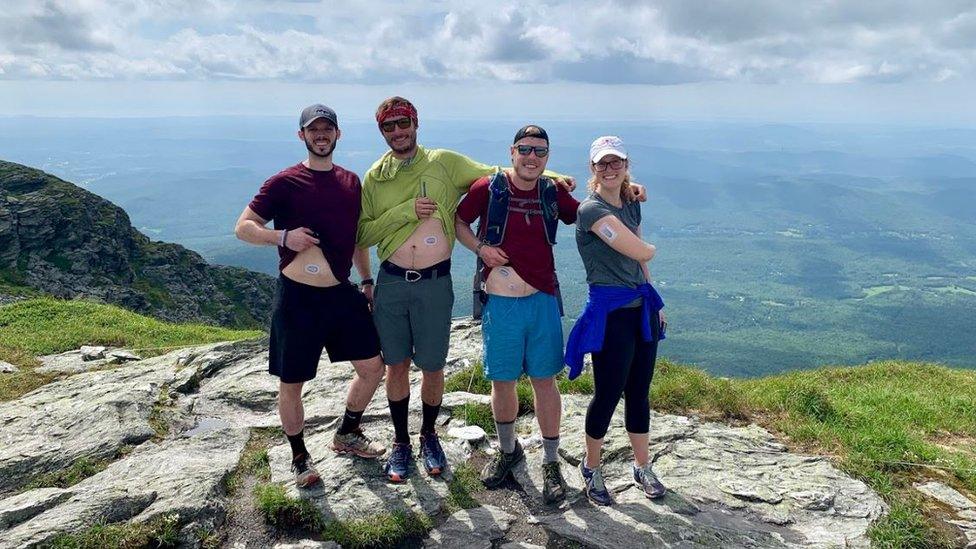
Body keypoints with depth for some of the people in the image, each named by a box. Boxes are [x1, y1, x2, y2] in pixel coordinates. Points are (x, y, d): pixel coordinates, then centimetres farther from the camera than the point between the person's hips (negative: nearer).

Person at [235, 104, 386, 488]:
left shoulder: (351, 182, 8)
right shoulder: (283, 183, -8)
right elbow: (243, 227, -6)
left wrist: (367, 280, 16)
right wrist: (283, 236, -23)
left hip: (342, 293, 5)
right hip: (298, 298, -5)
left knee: (373, 367, 9)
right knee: (291, 385, 6)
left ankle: (348, 434, 33)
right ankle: (299, 456, 29)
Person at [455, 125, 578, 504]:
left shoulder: (553, 193, 5)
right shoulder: (488, 188, -2)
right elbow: (458, 221, 8)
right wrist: (480, 247, -8)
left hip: (542, 301, 1)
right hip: (500, 303, -1)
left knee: (545, 380, 6)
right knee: (502, 381, 10)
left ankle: (551, 463, 21)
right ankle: (508, 451, 35)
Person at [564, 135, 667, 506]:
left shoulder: (631, 206, 12)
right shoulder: (592, 209, -14)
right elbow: (639, 251, -20)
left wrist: (656, 303, 19)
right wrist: (651, 248, 2)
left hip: (642, 306, 7)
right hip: (609, 311, -7)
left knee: (638, 392, 15)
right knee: (608, 395, 3)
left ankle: (642, 467, 31)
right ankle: (591, 468, 25)